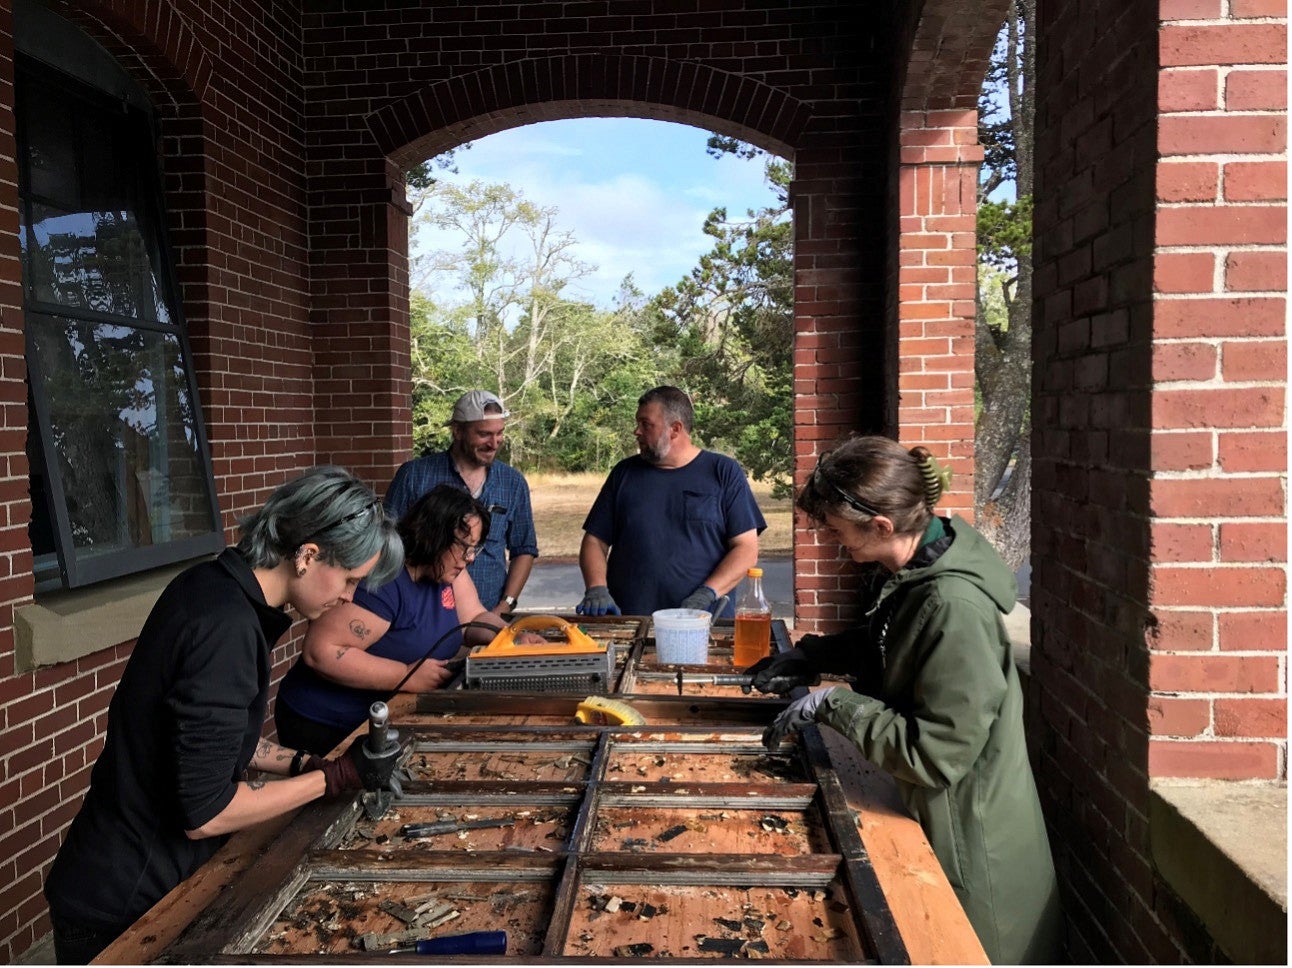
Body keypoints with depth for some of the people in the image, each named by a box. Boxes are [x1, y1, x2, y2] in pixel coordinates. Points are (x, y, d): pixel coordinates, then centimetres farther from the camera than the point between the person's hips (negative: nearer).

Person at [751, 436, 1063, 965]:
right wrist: (808, 656, 5)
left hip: (970, 837, -8)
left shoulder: (954, 609, -33)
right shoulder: (908, 572, -5)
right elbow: (884, 644, 17)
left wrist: (834, 703, -24)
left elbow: (935, 754, -29)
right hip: (933, 816, 9)